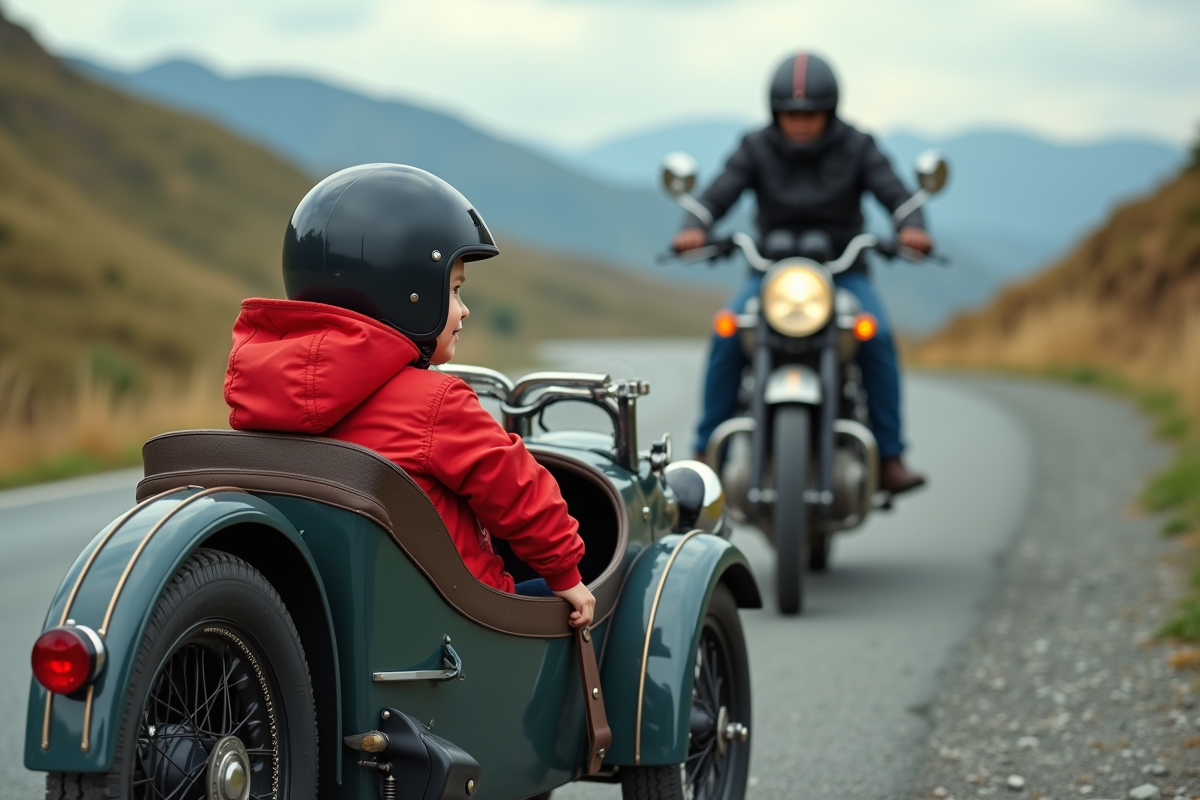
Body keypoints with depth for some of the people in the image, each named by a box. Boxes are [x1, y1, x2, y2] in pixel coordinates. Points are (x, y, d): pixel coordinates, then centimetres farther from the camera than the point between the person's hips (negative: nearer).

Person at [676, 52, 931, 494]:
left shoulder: (856, 148, -3)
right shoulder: (756, 149, -2)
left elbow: (894, 193, -14)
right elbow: (717, 195, -12)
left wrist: (912, 226, -37)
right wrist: (694, 228, -35)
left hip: (843, 270, 0)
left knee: (877, 336, -29)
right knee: (727, 335, -27)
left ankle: (889, 457, -22)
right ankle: (707, 452, -18)